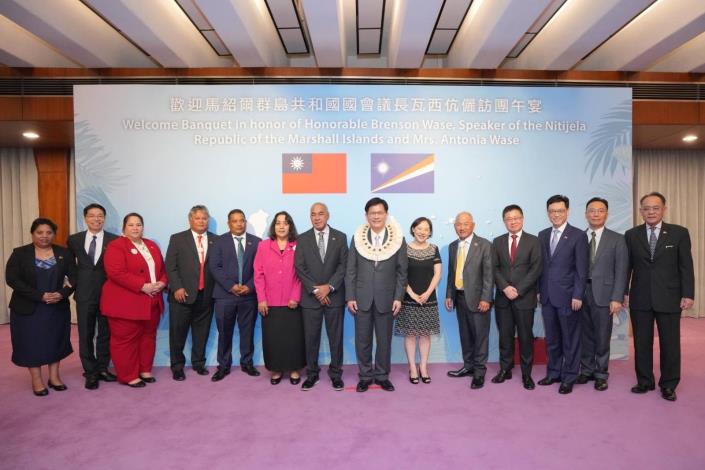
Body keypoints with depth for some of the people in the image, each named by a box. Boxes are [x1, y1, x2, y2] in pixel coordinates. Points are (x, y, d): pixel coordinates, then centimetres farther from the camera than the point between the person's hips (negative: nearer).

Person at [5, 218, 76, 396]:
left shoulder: (64, 253, 3)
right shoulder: (20, 253, -2)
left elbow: (73, 276, 0)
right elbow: (12, 279, -10)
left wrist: (62, 294, -18)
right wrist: (40, 295, -19)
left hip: (58, 307, 2)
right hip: (28, 308, -2)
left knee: (55, 341, 8)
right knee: (32, 342, 4)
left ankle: (54, 377, 19)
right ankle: (36, 380, 15)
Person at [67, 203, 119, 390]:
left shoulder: (114, 240, -2)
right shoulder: (74, 239, 5)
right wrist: (74, 283, 5)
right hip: (84, 294, 1)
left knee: (105, 333, 10)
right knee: (85, 335, 7)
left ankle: (102, 368, 23)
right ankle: (90, 372, 18)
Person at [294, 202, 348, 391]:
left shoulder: (340, 237, 4)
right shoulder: (302, 239, 4)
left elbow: (344, 265, -3)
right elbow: (299, 267, -2)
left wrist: (329, 286, -13)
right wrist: (315, 289, -11)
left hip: (334, 295, 0)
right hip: (310, 297, 0)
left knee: (336, 336, 7)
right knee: (311, 337, 7)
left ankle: (336, 373, 20)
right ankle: (312, 374, 21)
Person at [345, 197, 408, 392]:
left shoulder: (398, 239, -1)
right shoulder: (357, 238, 1)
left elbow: (401, 272, 0)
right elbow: (350, 271, 2)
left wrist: (398, 297, -6)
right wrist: (350, 297, -4)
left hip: (386, 299, 0)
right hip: (362, 298, 1)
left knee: (384, 339, 9)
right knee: (362, 339, 8)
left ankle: (382, 375, 25)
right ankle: (365, 376, 23)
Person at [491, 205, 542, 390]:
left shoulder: (533, 241, 1)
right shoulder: (498, 242, 9)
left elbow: (536, 269, -6)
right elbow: (494, 268, 4)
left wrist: (518, 290, -13)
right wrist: (505, 287, -11)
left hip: (525, 297, -2)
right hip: (503, 297, 2)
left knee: (525, 336, 4)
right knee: (505, 335, 8)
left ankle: (526, 374, 15)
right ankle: (505, 369, 20)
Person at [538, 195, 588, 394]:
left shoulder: (578, 235, -6)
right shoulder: (543, 235, 10)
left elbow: (581, 270, -8)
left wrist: (578, 296, -12)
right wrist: (539, 290, 8)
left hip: (567, 296, -5)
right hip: (547, 296, 5)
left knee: (570, 339, 6)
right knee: (551, 339, 13)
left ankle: (569, 378, 18)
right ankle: (553, 373, 26)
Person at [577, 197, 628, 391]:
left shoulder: (617, 239, 2)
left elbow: (621, 271, -3)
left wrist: (617, 298, -10)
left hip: (603, 294, -2)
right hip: (581, 293, 2)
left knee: (602, 337, 6)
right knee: (586, 335, 11)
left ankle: (601, 374, 20)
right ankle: (587, 370, 24)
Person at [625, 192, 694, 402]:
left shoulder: (679, 233, 1)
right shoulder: (631, 235, 4)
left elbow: (686, 266, 0)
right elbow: (626, 266, 6)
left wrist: (688, 294, -6)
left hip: (669, 298, -1)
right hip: (640, 299, 1)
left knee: (670, 343, 7)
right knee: (641, 343, 9)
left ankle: (668, 385, 21)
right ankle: (644, 381, 22)